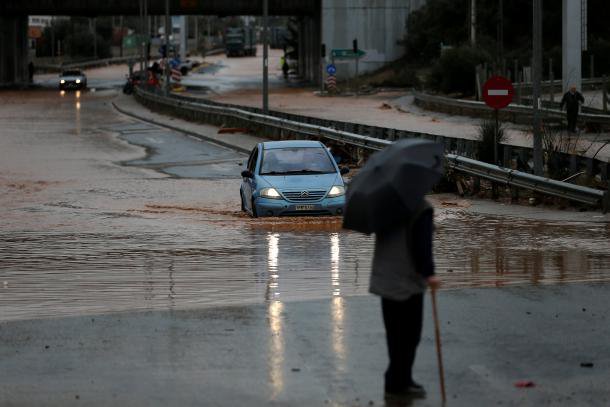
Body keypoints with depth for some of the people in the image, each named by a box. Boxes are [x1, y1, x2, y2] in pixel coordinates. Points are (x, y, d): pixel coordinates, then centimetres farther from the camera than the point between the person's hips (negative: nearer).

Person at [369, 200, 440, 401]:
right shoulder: (422, 209, -16)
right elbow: (422, 245, -20)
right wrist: (428, 273, -17)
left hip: (385, 278, 8)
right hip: (409, 280, -8)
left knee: (394, 333, 14)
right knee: (409, 334, 0)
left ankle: (402, 380, 22)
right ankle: (397, 383, 0)